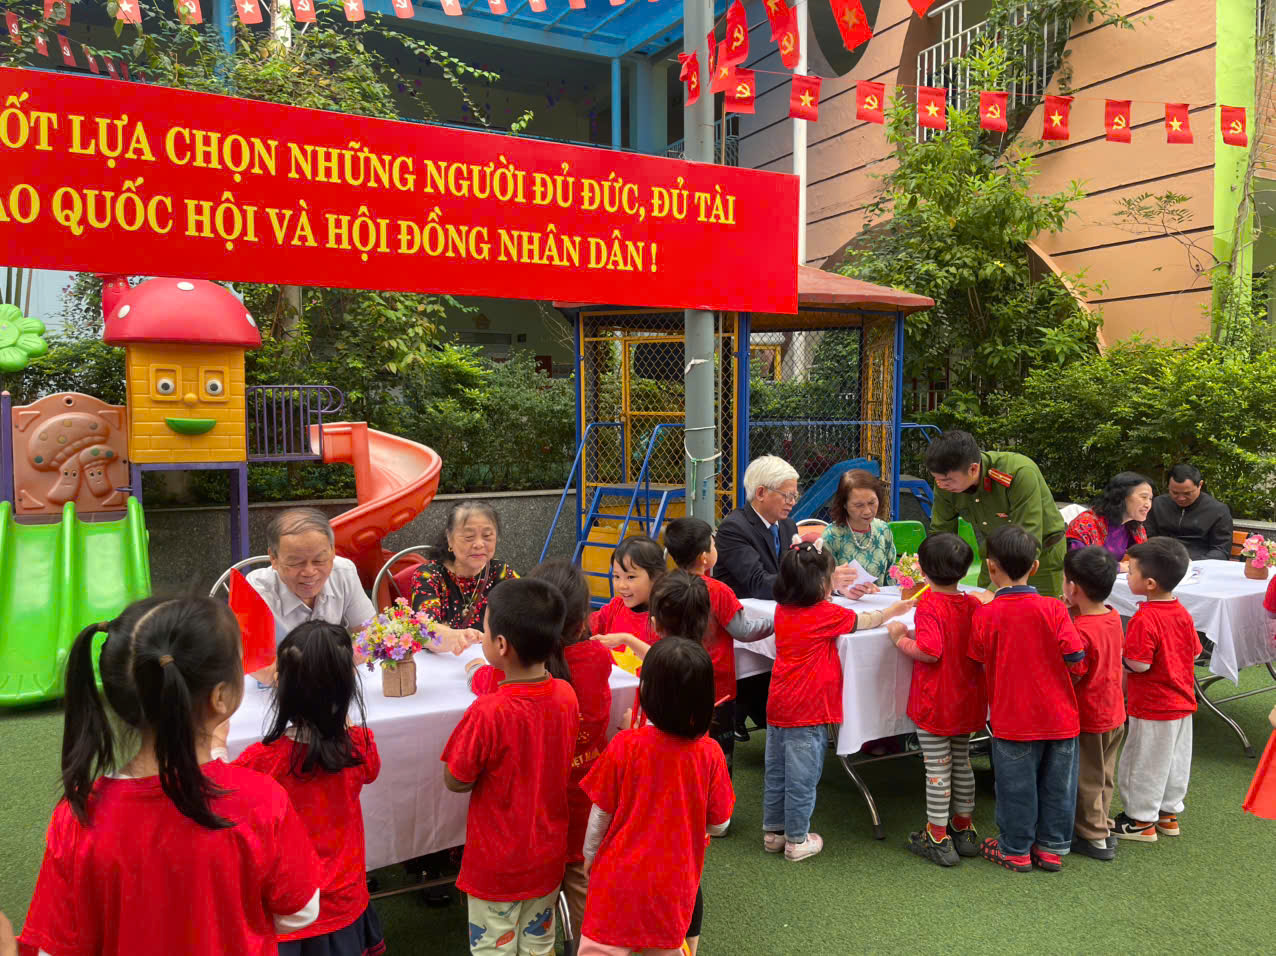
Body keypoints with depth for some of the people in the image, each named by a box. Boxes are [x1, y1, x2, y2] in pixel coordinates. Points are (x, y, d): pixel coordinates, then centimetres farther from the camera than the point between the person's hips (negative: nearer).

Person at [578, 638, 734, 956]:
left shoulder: (624, 745, -18)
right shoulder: (710, 754, -13)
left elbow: (601, 814, -7)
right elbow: (718, 825, -2)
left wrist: (589, 856, 11)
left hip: (620, 881, -2)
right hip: (674, 886, 2)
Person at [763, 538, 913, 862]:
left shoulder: (782, 610, 4)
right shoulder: (827, 614, -13)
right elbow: (863, 621, 4)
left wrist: (835, 591, 24)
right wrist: (893, 610, 20)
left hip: (778, 706, 7)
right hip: (807, 712, -7)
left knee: (776, 772, 16)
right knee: (802, 777, 4)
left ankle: (773, 832, 28)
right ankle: (797, 841, 15)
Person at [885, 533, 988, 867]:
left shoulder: (929, 606, -19)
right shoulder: (974, 604, 0)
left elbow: (930, 651, -28)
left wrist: (900, 638, -12)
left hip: (934, 705, -6)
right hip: (967, 701, 6)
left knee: (937, 768, 2)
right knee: (962, 763, 18)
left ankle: (938, 837, 10)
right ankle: (964, 829, 30)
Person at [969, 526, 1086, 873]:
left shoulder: (984, 615, -11)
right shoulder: (1053, 609, -10)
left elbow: (979, 663, 0)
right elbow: (1077, 660, -11)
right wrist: (1059, 680, 10)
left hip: (1012, 719, -1)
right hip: (1059, 715, 2)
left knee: (1016, 787, 11)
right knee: (1057, 785, 16)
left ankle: (1016, 851, 24)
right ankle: (1052, 847, 28)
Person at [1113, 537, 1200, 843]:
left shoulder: (1144, 619, -26)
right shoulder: (1182, 613, 0)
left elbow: (1138, 664, -27)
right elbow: (1194, 651, 9)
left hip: (1153, 708, -8)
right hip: (1182, 703, 8)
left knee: (1143, 764, 6)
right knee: (1176, 759, 20)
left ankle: (1142, 821, 18)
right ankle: (1169, 813, 34)